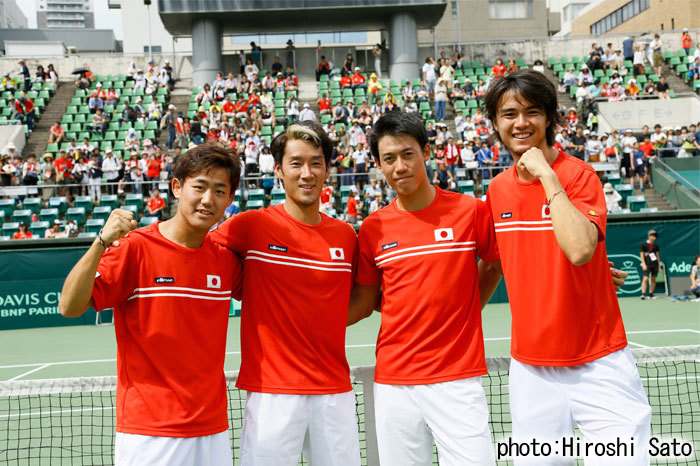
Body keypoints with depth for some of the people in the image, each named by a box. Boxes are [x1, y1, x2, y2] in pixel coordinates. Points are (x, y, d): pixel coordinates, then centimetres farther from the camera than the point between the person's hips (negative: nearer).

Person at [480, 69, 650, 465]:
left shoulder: (579, 174, -10)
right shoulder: (497, 189, 4)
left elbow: (580, 250, -28)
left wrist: (547, 175, -23)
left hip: (598, 363, -4)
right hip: (530, 365, 4)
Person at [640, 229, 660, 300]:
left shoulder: (656, 245, 13)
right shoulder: (644, 244, 1)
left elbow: (657, 255, 16)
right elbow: (641, 254, -1)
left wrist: (659, 265, 12)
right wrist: (644, 264, -11)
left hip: (655, 265, 5)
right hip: (647, 265, -5)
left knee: (653, 279, 4)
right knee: (645, 278, -13)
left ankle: (651, 294, 10)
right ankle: (643, 294, -16)